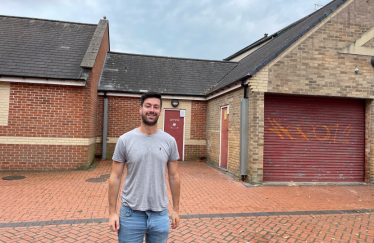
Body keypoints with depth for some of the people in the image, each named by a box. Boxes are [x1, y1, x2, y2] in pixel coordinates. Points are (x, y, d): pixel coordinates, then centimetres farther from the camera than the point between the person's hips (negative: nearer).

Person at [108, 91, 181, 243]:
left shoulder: (169, 141, -2)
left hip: (160, 214, 2)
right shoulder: (125, 140, -6)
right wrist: (112, 212, -3)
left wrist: (176, 209, 6)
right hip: (131, 213, -1)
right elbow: (115, 177, -3)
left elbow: (174, 176, 4)